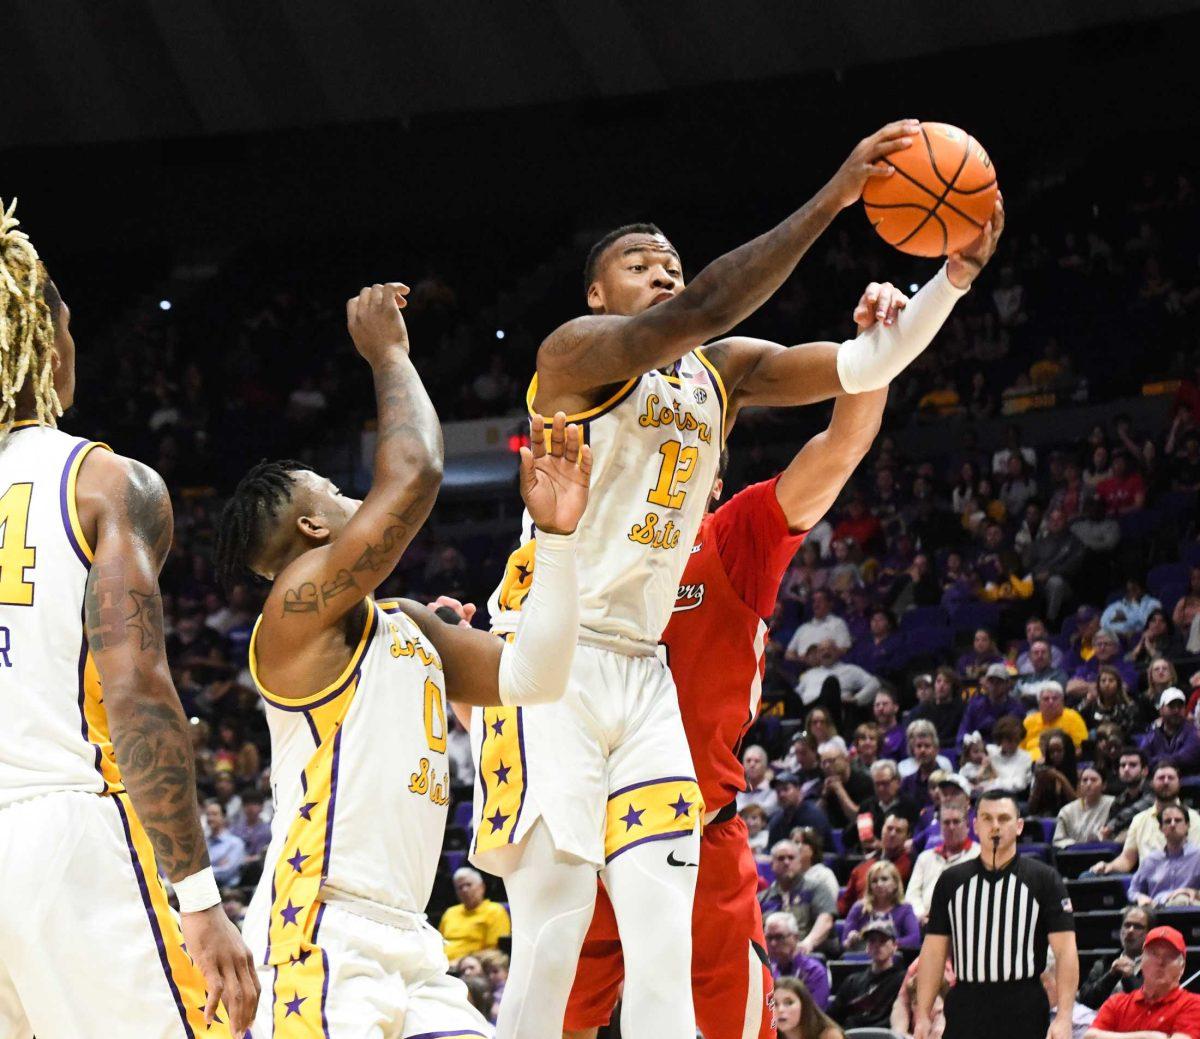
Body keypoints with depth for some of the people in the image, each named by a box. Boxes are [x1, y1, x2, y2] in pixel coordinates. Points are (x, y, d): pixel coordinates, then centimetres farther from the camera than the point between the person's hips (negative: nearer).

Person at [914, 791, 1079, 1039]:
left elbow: (1065, 952, -4)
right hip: (965, 1010, 3)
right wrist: (923, 1016, 2)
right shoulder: (951, 881, 10)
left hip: (1023, 1014, -3)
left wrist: (1064, 1017, -15)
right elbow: (934, 951, 10)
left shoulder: (1044, 879, 1)